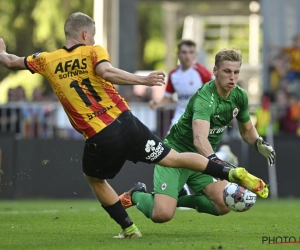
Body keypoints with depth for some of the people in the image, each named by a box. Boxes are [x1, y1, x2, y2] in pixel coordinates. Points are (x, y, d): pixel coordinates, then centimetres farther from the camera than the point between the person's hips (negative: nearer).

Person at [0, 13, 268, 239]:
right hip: (126, 123, 0)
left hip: (99, 139, 0)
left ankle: (129, 228, 24)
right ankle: (232, 172, -4)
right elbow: (106, 72, -20)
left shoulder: (47, 61, 8)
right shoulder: (93, 52, 3)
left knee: (95, 179, 28)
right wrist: (143, 80, -24)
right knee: (174, 158, 6)